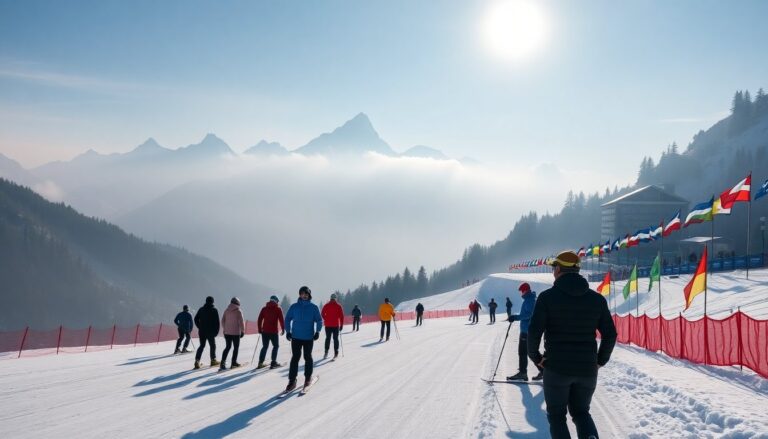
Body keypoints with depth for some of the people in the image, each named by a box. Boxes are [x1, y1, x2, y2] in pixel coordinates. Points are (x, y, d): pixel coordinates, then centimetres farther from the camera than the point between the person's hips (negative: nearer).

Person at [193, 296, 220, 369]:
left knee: (202, 345, 9)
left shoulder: (201, 309, 7)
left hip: (201, 331, 4)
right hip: (210, 332, -4)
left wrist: (199, 327, 16)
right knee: (212, 345, 12)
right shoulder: (214, 310, -6)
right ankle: (213, 360, 19)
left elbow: (196, 319, 8)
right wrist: (216, 331, -3)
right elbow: (217, 322, -10)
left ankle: (197, 360, -7)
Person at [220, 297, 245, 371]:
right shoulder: (238, 311, -10)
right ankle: (234, 363, 10)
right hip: (236, 332, -5)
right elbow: (241, 322, -12)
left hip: (227, 332, 5)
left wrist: (224, 329, 20)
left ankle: (223, 361, -1)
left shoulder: (226, 310, 5)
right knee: (236, 347, 8)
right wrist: (243, 331, -3)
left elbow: (223, 321, 9)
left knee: (228, 347, 12)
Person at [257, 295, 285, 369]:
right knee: (276, 346, 11)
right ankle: (273, 362, 5)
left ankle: (260, 363, 6)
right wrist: (283, 329, 4)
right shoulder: (278, 309, -2)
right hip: (274, 332, -3)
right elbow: (281, 320, -5)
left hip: (265, 331, 4)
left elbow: (259, 320, 6)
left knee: (265, 347, 13)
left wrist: (260, 329, 14)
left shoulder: (264, 308, 8)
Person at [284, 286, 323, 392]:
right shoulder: (294, 307, 1)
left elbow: (319, 320, 2)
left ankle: (308, 377, 25)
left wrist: (317, 331, -10)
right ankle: (292, 380, 1)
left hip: (309, 337, 0)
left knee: (308, 357, 10)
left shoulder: (314, 307, -1)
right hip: (296, 337, 0)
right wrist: (288, 331, -3)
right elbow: (288, 319, 7)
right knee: (295, 358, -2)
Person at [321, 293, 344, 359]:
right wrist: (341, 325, 2)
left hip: (328, 325, 1)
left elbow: (322, 314, 3)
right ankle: (336, 353, -2)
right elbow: (341, 316, -5)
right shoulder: (338, 306, -3)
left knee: (328, 338, 13)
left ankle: (326, 352, 5)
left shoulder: (326, 306, 0)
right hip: (336, 325, -1)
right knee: (335, 339, 4)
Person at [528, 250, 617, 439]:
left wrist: (535, 356, 0)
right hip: (587, 370, 3)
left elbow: (534, 331, -15)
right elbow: (610, 334, 2)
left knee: (556, 414, 15)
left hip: (556, 368, -3)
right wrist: (600, 360, 13)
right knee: (581, 411, 21)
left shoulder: (548, 297, -8)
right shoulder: (597, 299, 4)